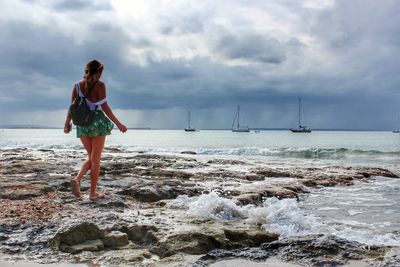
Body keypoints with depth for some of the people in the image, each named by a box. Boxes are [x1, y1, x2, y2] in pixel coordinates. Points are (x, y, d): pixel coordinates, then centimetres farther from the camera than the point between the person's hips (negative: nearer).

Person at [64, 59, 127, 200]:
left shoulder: (77, 86, 6)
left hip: (82, 124, 4)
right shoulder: (100, 85, -7)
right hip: (98, 123, -4)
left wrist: (67, 123, 19)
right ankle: (93, 193, 9)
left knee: (91, 157, 19)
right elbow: (104, 107, -12)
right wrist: (118, 124, -9)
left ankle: (77, 179, -6)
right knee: (96, 159, 5)